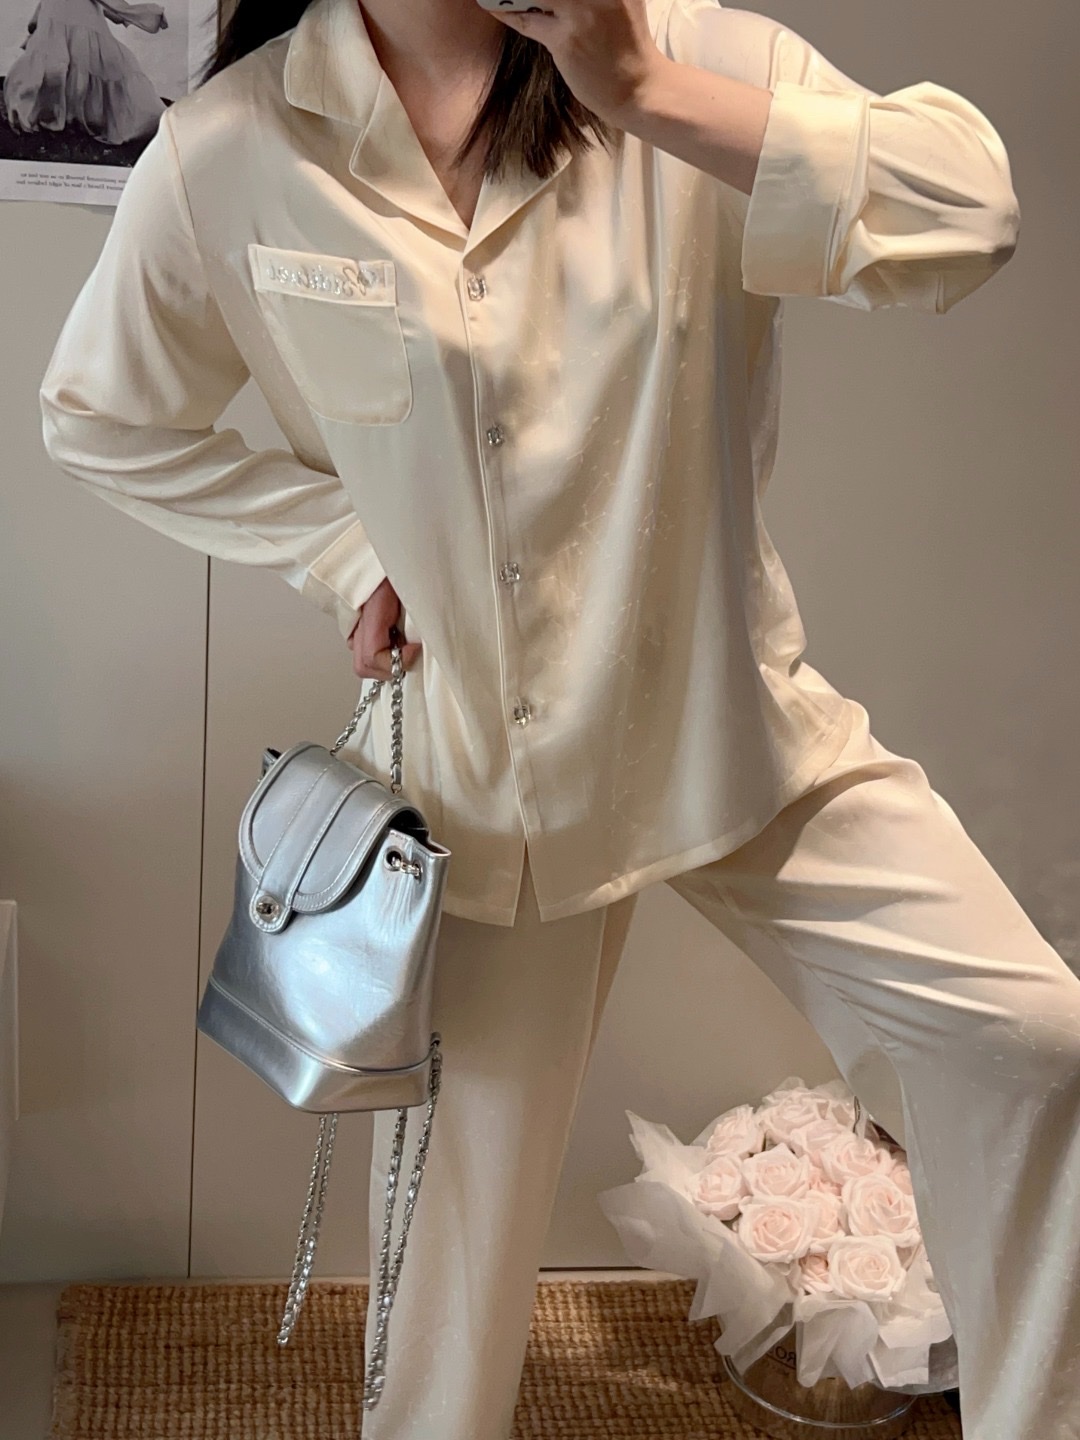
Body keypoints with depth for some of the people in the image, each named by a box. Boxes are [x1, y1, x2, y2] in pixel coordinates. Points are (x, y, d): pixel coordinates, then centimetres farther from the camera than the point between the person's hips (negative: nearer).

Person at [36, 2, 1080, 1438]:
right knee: (458, 1196, 12)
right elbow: (103, 417, 8)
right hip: (474, 762, 0)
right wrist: (340, 550, -3)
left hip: (733, 717, 1)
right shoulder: (229, 154, -7)